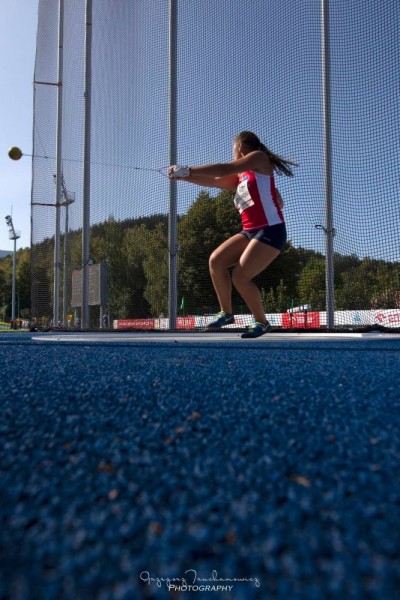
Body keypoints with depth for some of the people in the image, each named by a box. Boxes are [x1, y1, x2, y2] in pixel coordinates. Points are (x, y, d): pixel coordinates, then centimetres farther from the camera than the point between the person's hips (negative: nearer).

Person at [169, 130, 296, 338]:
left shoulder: (259, 158, -1)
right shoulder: (240, 177, 22)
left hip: (270, 231, -8)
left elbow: (224, 169, -10)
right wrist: (183, 176, 7)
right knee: (216, 260, -7)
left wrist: (188, 170, -10)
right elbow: (214, 181, 17)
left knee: (240, 276, -15)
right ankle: (226, 313, 3)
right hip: (250, 232, 8)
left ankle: (261, 322, 4)